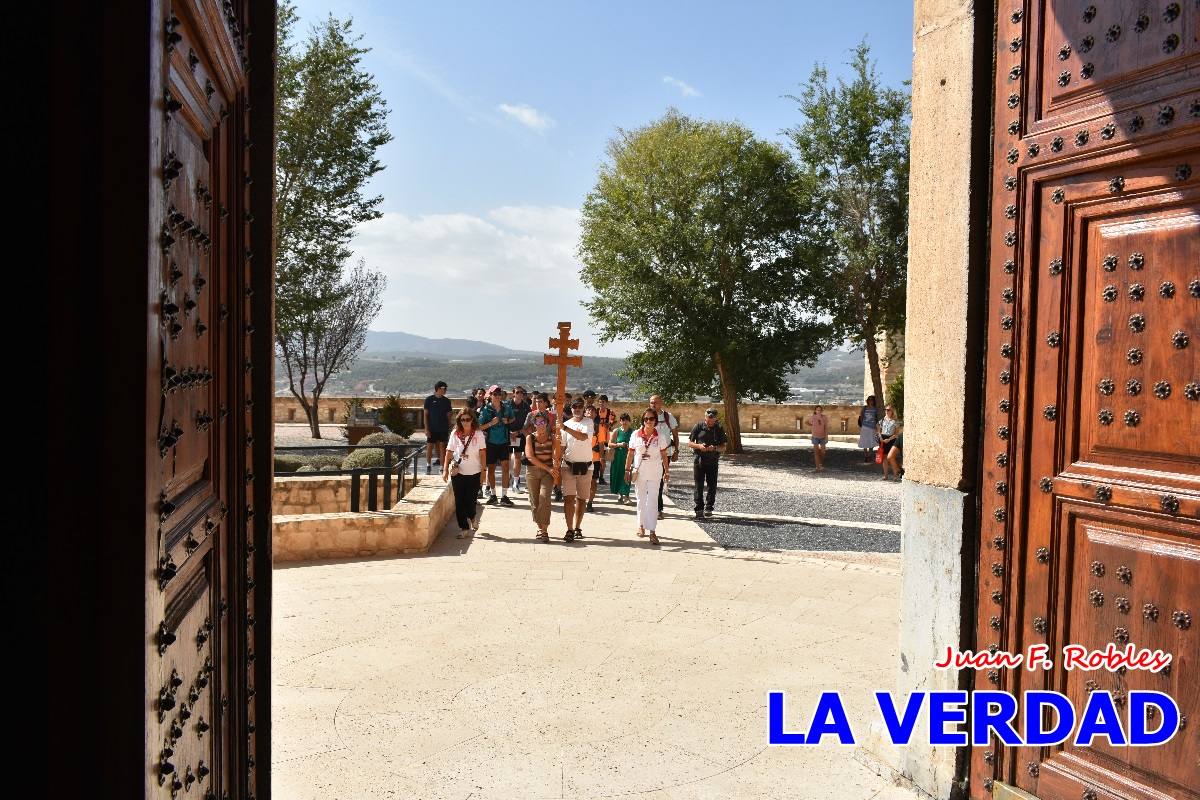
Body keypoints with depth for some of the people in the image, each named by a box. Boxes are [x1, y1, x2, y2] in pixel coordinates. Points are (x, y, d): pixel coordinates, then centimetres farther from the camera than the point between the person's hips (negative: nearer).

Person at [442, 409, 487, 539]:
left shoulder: (478, 434, -3)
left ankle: (472, 517, 34)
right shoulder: (455, 434, 1)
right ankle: (463, 527, 14)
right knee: (459, 501, 2)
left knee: (470, 500, 1)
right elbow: (449, 452, 4)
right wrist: (445, 470, -1)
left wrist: (483, 470, -7)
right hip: (457, 472, 1)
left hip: (474, 473, -1)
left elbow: (483, 453, -2)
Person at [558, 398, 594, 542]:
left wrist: (565, 428, -26)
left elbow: (583, 437, -20)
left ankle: (578, 528, 21)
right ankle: (570, 530, -9)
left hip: (585, 466, 0)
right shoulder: (565, 424, 5)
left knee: (582, 498, 9)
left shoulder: (588, 422, 0)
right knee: (569, 498, -10)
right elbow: (561, 447, 5)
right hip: (569, 465, 0)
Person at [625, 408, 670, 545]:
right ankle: (641, 526, 27)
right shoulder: (635, 435, -1)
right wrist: (627, 470, 4)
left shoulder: (660, 436, -2)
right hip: (639, 472, 1)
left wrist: (667, 471, 4)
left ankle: (652, 531, -8)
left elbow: (664, 455, 4)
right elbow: (630, 454, 4)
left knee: (652, 501, -6)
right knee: (641, 500, 13)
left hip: (655, 473, -1)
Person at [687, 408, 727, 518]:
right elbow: (689, 443, 3)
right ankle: (699, 509, -2)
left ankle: (709, 508, 20)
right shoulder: (699, 426, 1)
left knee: (712, 485, 6)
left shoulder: (719, 429, 4)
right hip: (699, 460, -2)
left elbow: (723, 448, 5)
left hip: (713, 461, 2)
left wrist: (714, 448, -16)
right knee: (699, 486, -4)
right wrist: (699, 446, -16)